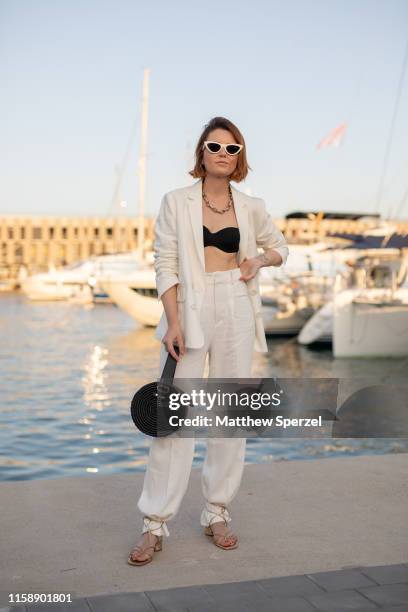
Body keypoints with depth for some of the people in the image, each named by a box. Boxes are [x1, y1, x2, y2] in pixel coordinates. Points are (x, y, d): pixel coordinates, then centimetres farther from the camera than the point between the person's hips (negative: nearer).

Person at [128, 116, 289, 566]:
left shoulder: (251, 208, 8)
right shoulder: (176, 202, 1)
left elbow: (280, 246, 23)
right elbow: (165, 265, -3)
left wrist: (261, 260, 0)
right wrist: (173, 323, -13)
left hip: (237, 311, 3)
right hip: (189, 310, -3)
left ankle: (217, 515, 18)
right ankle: (155, 524, 1)